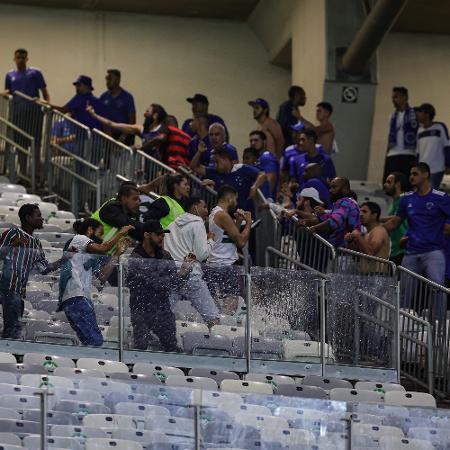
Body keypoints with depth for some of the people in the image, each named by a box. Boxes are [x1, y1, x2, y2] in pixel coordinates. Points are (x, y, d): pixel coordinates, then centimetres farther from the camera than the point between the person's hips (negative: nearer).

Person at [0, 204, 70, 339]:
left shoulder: (36, 244, 20)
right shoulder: (13, 233, -2)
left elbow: (44, 268, 17)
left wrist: (64, 259, 10)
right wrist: (13, 245, -21)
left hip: (20, 291, 8)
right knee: (14, 328, -16)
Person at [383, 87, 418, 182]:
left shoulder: (414, 114, -1)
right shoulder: (393, 116, 18)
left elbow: (419, 136, -4)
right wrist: (387, 154, 15)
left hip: (408, 156, -6)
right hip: (392, 156, 6)